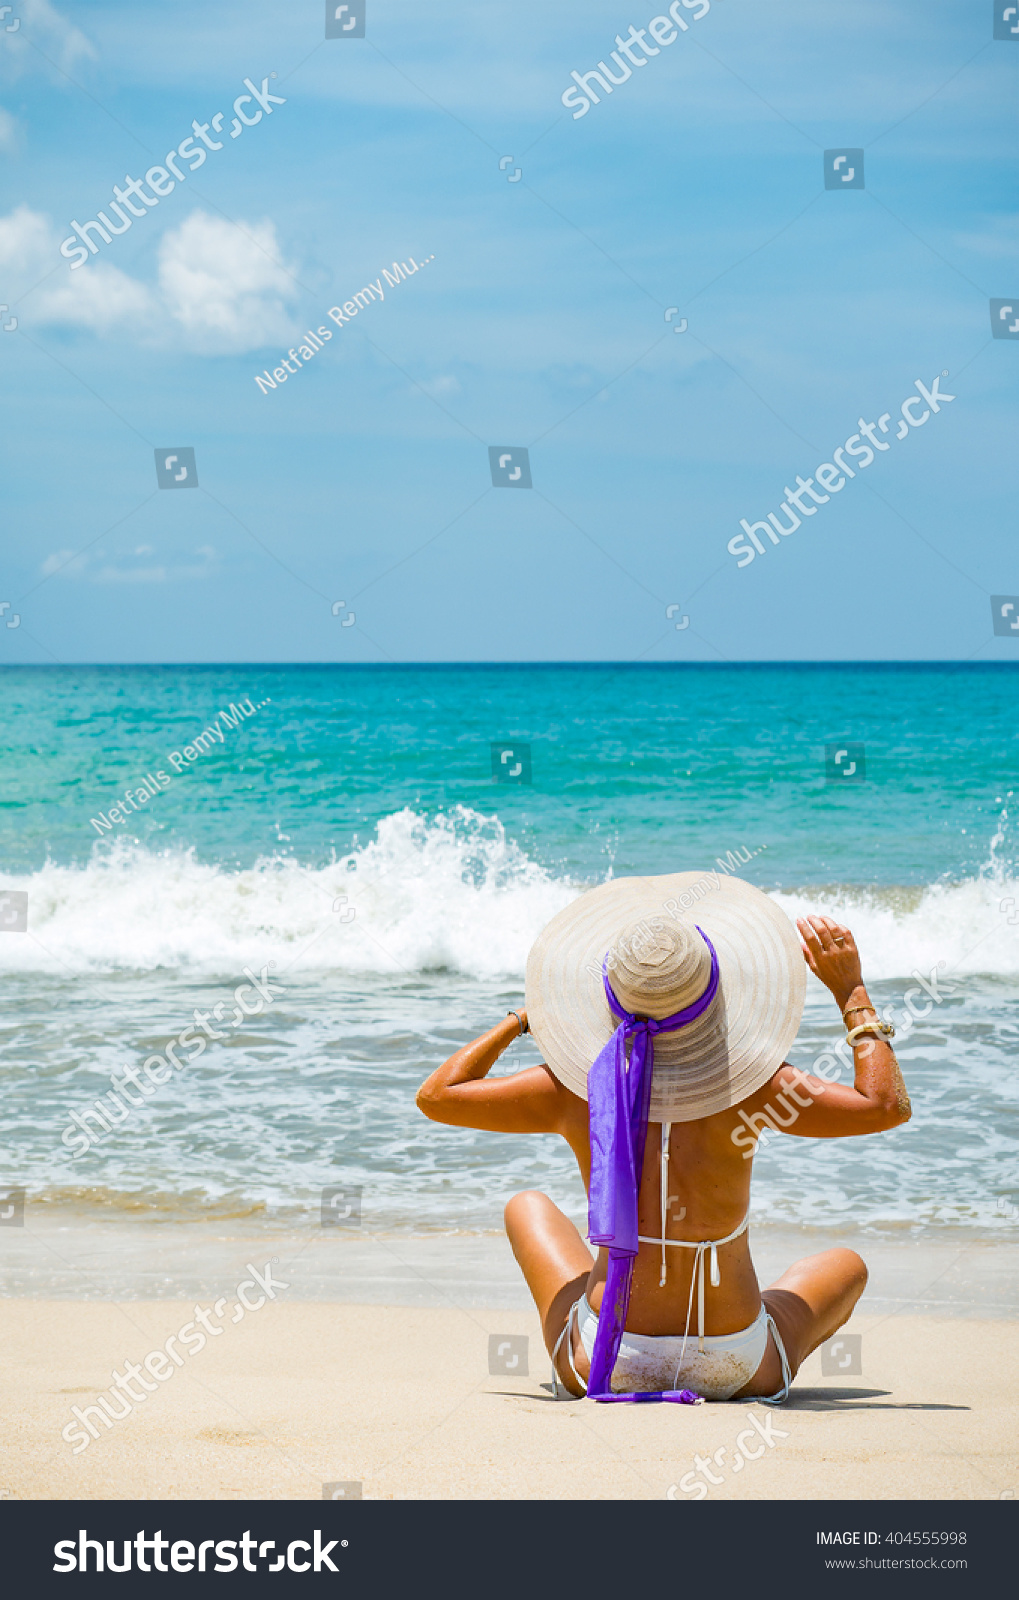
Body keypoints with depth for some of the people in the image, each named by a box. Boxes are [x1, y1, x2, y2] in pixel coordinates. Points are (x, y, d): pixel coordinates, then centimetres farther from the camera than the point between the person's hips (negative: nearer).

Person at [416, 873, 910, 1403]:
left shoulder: (572, 1091, -13)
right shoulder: (748, 1088, -19)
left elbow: (435, 1095, 1)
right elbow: (888, 1105, -9)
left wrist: (527, 1014, 8)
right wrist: (851, 992, 0)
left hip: (599, 1370, 1)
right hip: (738, 1373, -1)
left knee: (527, 1207, 31)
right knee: (844, 1265, 30)